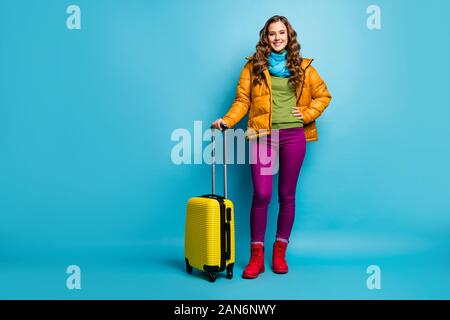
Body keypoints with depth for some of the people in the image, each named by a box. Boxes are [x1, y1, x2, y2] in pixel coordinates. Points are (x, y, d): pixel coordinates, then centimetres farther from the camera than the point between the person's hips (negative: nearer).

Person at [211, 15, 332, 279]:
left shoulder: (303, 66, 11)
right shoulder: (253, 66, 8)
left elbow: (323, 95, 15)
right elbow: (242, 100, 3)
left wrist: (306, 114, 1)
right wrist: (227, 120, -12)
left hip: (293, 135, 2)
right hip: (263, 135, -1)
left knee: (287, 196, 7)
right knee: (261, 195, -6)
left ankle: (280, 252, 21)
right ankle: (257, 256, 7)